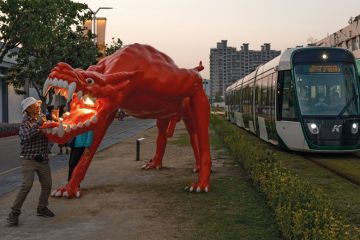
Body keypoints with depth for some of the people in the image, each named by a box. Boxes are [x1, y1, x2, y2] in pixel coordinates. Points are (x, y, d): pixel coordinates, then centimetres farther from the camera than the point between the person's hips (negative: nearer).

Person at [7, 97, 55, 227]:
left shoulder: (42, 117, 8)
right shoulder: (25, 122, -9)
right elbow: (26, 136, -28)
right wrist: (38, 123, -28)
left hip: (43, 159, 6)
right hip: (29, 159, -6)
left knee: (47, 184, 8)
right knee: (27, 185, -15)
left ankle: (42, 208, 26)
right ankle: (14, 213, -7)